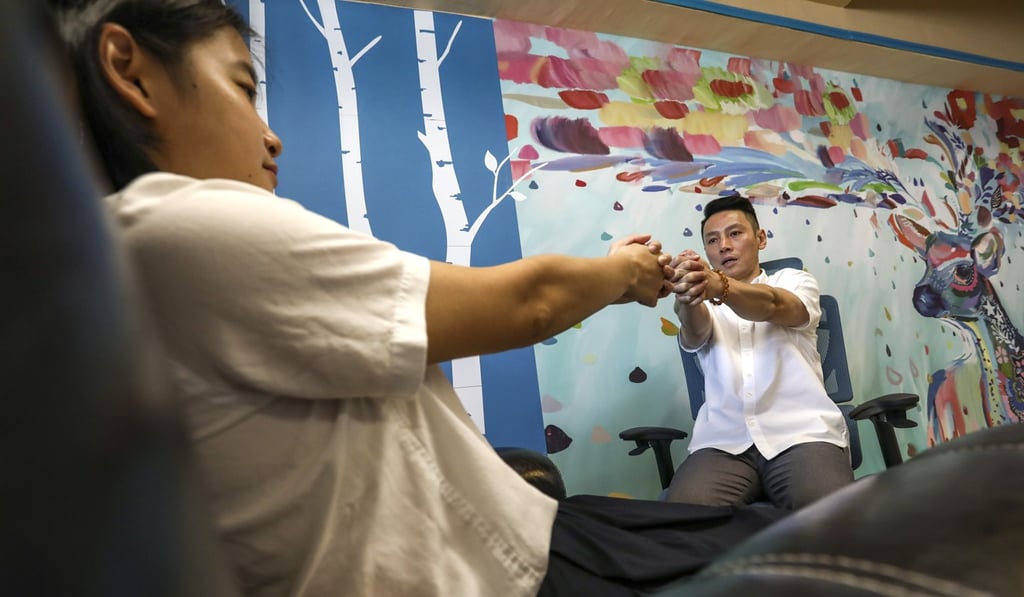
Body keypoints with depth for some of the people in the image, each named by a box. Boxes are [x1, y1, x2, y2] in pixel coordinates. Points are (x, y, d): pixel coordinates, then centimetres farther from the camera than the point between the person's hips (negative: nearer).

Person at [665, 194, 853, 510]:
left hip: (802, 433, 0)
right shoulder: (707, 303, 19)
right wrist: (687, 298, -35)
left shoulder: (794, 280, 17)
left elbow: (772, 305, -10)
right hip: (722, 442, 1)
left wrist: (719, 285, -34)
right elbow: (694, 335, -8)